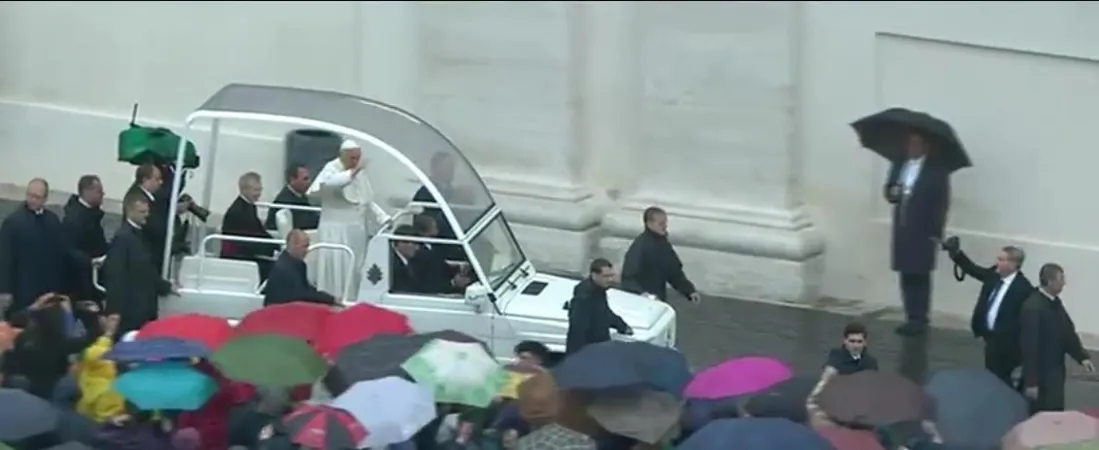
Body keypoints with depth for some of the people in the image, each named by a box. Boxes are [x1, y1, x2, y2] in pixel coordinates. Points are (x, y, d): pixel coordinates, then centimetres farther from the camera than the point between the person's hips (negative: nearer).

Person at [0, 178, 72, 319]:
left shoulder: (53, 220, 7)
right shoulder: (13, 221, -7)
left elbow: (63, 253, 11)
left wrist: (63, 287, 8)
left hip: (50, 290, 5)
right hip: (23, 291, -5)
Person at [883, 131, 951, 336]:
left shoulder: (937, 169, -6)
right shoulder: (899, 165, 13)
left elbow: (942, 201, -7)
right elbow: (889, 190, 15)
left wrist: (936, 230, -12)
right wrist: (892, 192, -10)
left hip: (923, 230, -5)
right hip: (902, 229, 6)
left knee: (920, 275, -4)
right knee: (906, 275, 6)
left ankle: (920, 319, -3)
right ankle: (911, 317, 11)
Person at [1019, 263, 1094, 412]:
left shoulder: (1055, 302, 4)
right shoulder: (1033, 307, -25)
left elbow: (1067, 332, 12)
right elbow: (1029, 346, -25)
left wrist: (1082, 357, -1)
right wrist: (1031, 382, -24)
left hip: (1055, 372, 9)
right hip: (1041, 375, -9)